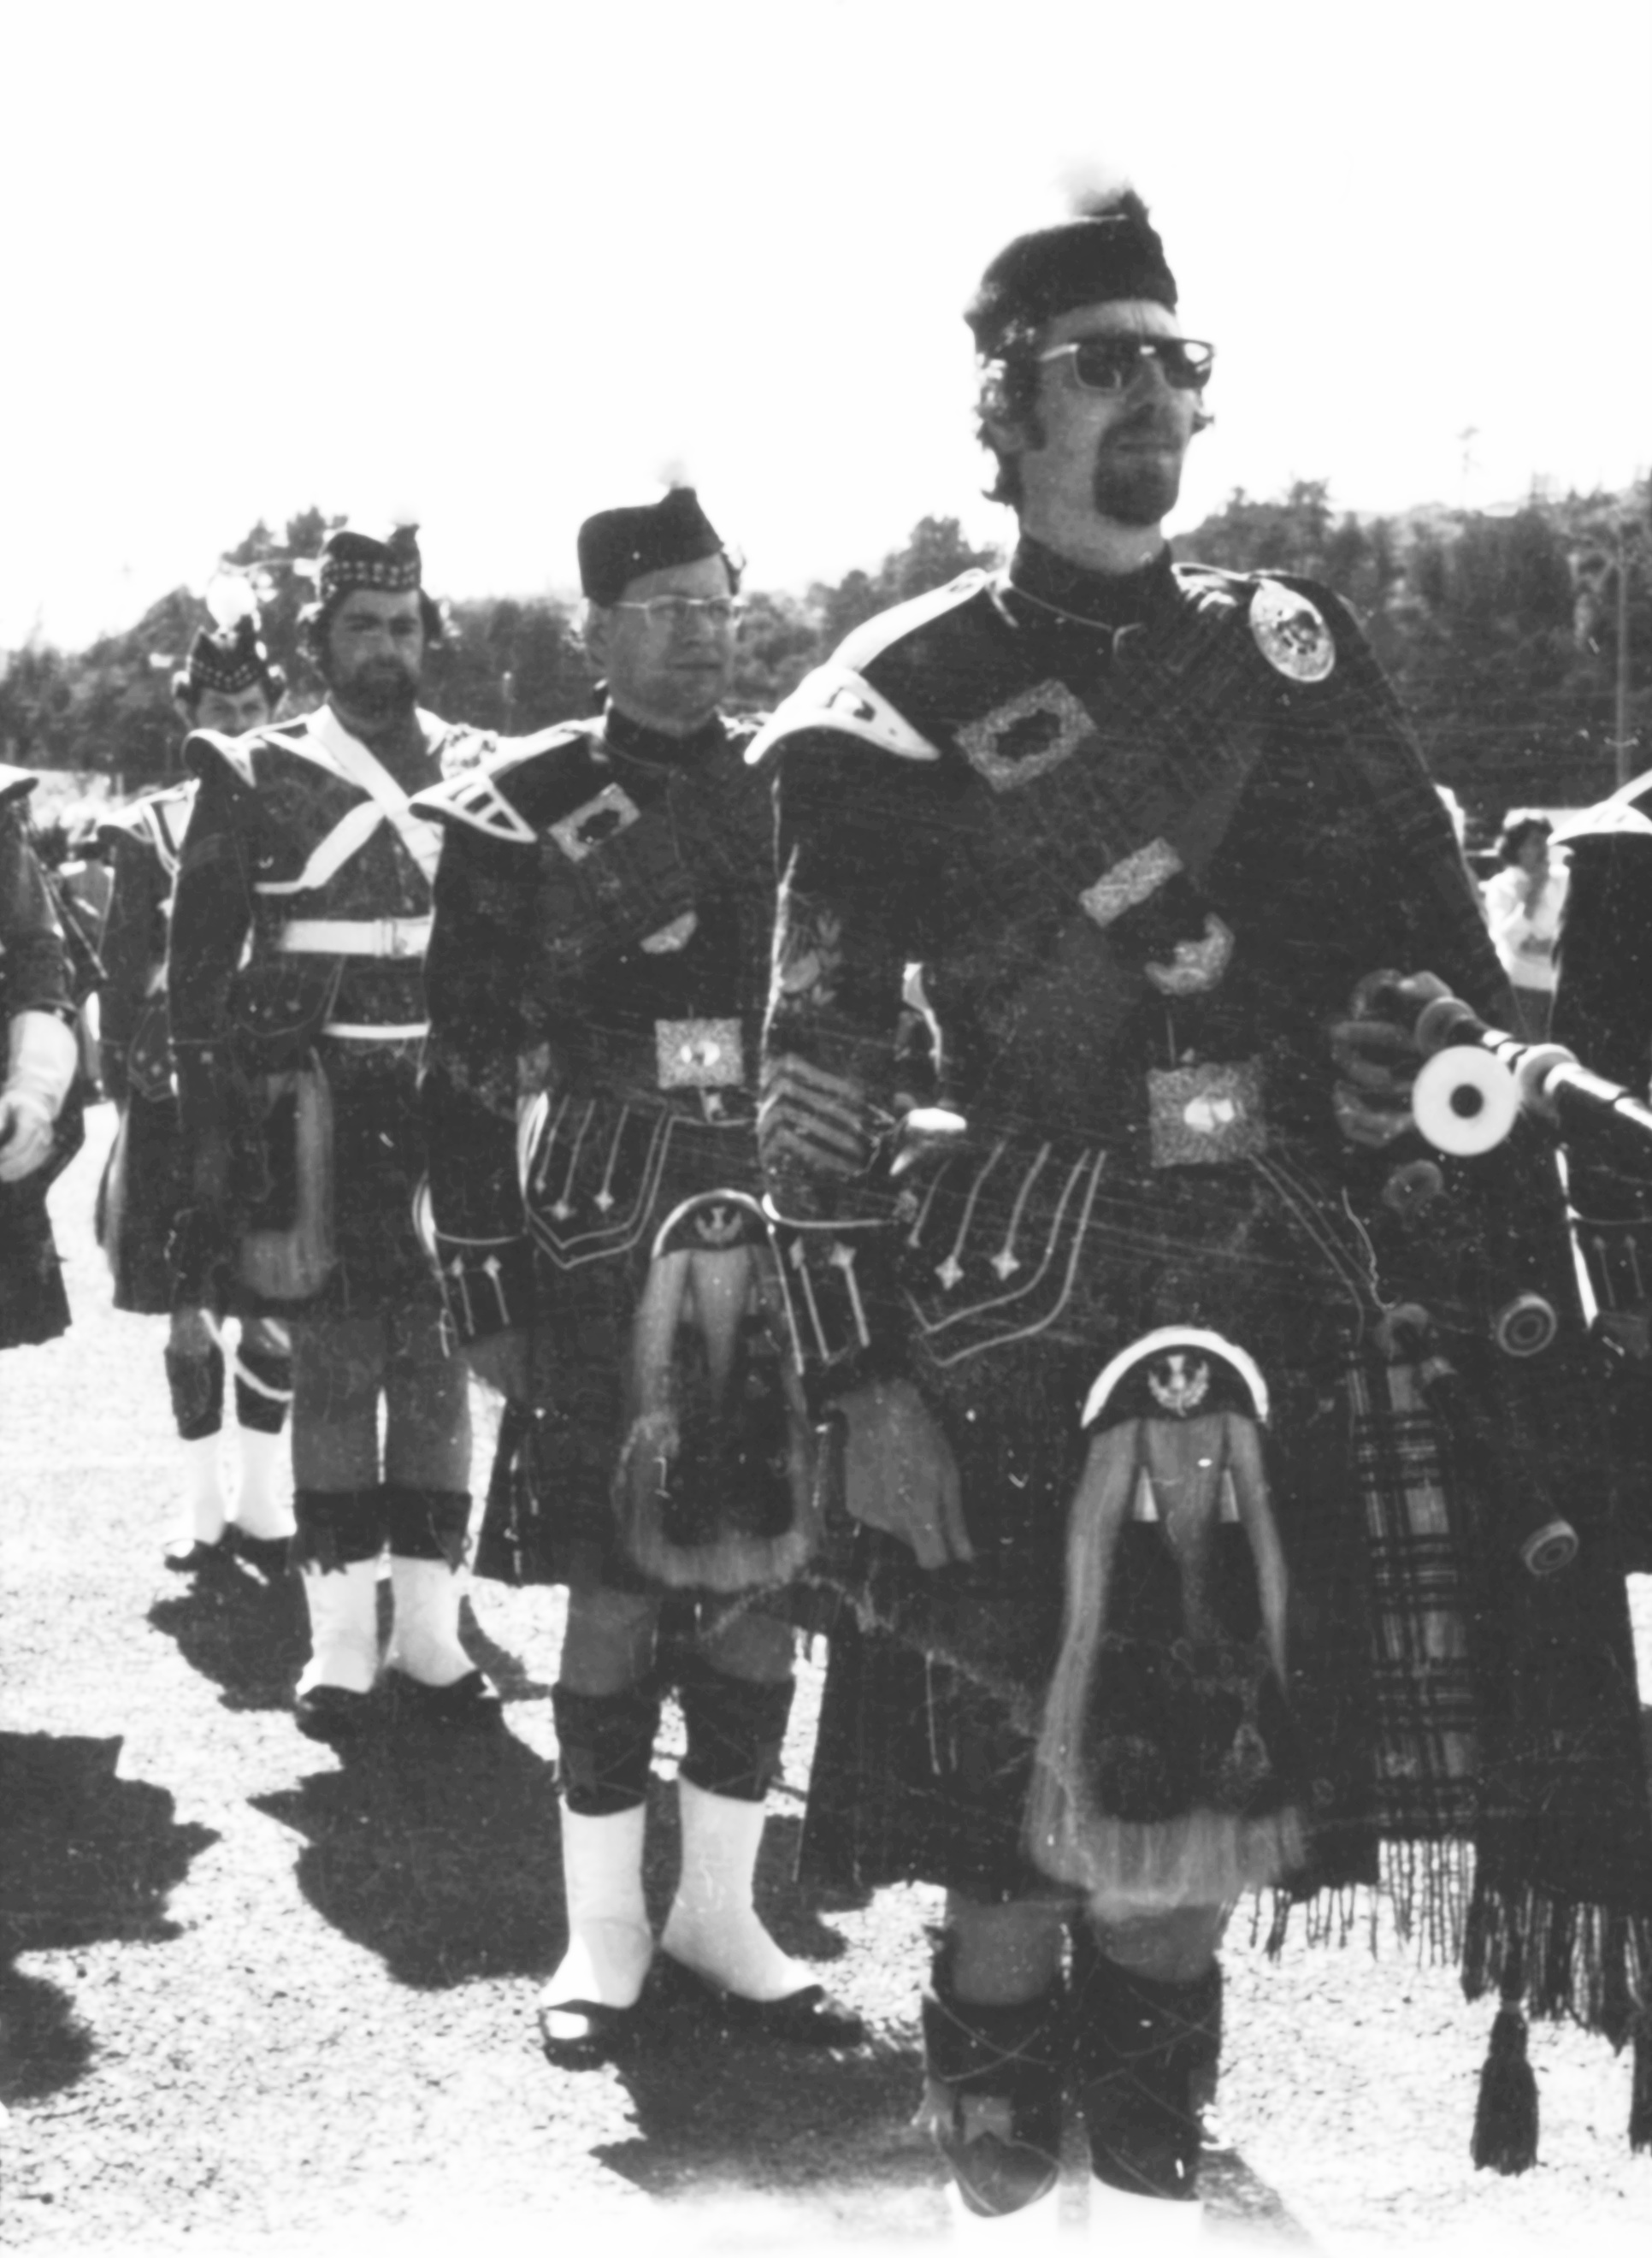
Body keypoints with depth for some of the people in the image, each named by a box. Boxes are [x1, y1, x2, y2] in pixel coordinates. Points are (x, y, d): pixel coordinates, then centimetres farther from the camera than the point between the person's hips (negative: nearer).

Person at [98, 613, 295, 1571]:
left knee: (273, 1309, 2)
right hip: (178, 1098, 0)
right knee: (192, 1311, 5)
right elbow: (122, 969, 5)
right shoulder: (150, 828, 4)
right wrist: (128, 1085, -1)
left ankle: (264, 1503, 15)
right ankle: (204, 1507, 17)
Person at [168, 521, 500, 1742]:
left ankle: (432, 1634, 12)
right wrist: (215, 1132, -5)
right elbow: (201, 969, 1)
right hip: (318, 1123, -2)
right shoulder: (258, 778, 2)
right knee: (334, 1373, 2)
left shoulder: (477, 773, 8)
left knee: (439, 1371, 4)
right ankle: (343, 1643, 8)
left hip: (447, 1115, 2)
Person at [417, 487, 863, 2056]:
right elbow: (466, 1070, -2)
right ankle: (603, 1938, 13)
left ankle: (719, 1915, 21)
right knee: (616, 1586, -1)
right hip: (604, 1236, -4)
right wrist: (481, 1288, -6)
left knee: (763, 1578, 7)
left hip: (785, 1234, 4)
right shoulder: (522, 811, -1)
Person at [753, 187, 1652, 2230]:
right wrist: (864, 1385, -10)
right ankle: (1003, 2169, 22)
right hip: (1023, 1290, -3)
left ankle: (1148, 2166, 29)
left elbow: (1441, 985, 11)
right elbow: (816, 1073, -4)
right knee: (1018, 1782, -1)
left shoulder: (1288, 654, 10)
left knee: (1208, 1774, 8)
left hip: (1300, 1284, 4)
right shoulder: (905, 705, -2)